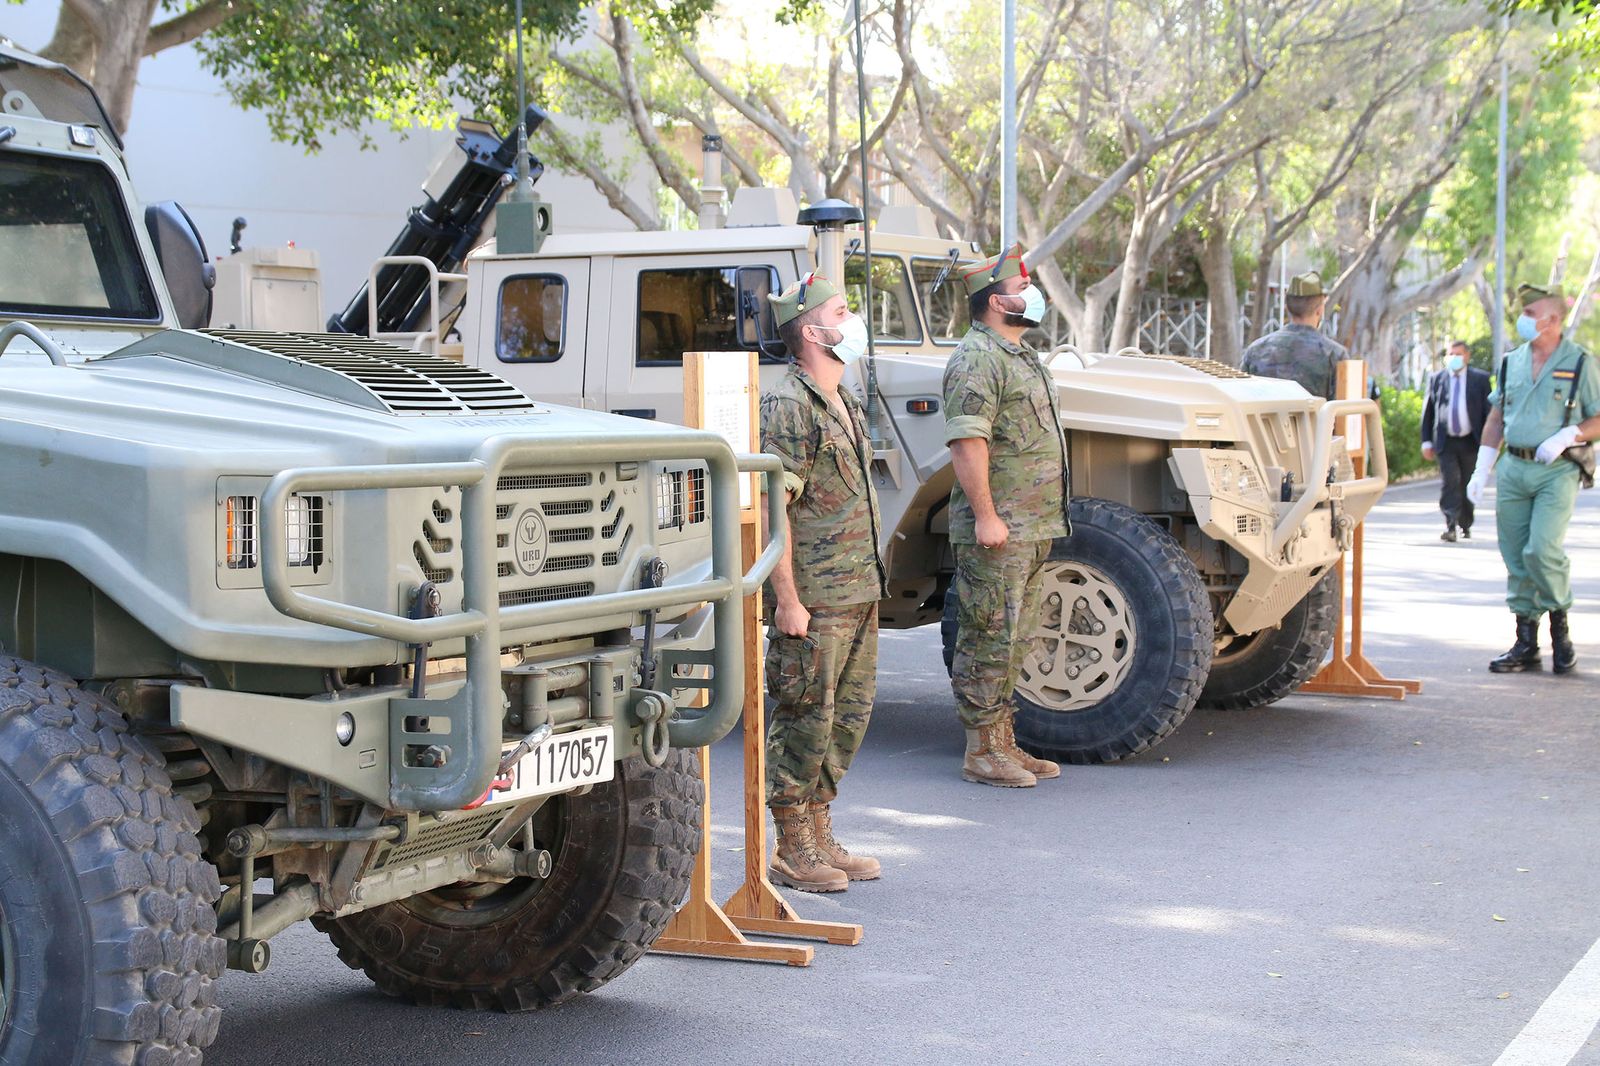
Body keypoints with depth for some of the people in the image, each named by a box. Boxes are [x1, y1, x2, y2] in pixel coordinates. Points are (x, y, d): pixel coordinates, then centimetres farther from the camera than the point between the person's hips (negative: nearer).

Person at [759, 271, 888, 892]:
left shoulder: (844, 402, 15)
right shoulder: (789, 407, -14)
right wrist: (787, 601, -21)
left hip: (860, 593, 9)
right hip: (816, 600, -9)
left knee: (848, 717, 13)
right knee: (805, 721, -1)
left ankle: (820, 839, 24)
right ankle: (791, 852, 9)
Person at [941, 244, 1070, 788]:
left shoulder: (1020, 355, 19)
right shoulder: (977, 359, -13)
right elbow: (966, 441, -21)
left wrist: (1045, 519, 23)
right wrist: (986, 517, -24)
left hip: (1033, 526, 10)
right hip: (997, 530, -10)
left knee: (1016, 640, 14)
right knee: (989, 640, -5)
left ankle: (1004, 743, 21)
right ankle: (982, 753, 1)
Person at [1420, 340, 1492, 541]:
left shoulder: (1480, 379, 3)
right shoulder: (1437, 379, 6)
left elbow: (1489, 411, 3)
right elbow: (1428, 412, 8)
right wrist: (1427, 441, 3)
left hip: (1471, 442, 0)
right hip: (1446, 442, 0)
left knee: (1468, 485, 9)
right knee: (1449, 482, -13)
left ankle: (1466, 526, 25)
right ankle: (1450, 526, -18)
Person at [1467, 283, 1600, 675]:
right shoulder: (1511, 362, 13)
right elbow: (1496, 419, 18)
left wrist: (1566, 436, -17)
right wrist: (1481, 470, 11)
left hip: (1556, 471, -5)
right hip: (1513, 469, 5)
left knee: (1541, 549, -19)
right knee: (1516, 560, 4)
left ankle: (1560, 623, 5)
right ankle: (1526, 645, 12)